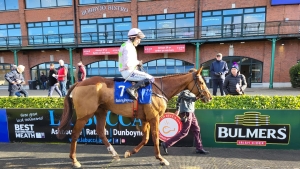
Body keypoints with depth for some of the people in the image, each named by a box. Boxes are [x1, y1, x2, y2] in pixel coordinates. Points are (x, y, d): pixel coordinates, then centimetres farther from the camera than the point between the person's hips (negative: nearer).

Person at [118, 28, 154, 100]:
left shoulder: (130, 46, 18)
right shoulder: (128, 47, -15)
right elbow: (127, 63, -26)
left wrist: (137, 63, 7)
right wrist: (137, 62, -10)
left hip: (128, 71, 11)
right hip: (128, 72, -11)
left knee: (148, 76, 20)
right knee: (150, 78, -18)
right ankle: (132, 89, -24)